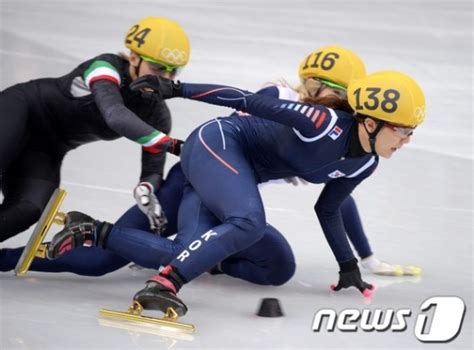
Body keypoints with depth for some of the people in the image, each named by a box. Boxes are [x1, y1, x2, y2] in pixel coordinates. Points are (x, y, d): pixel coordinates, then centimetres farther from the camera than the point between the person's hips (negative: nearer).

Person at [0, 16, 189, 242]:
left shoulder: (157, 115, -7)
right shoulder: (107, 67, -24)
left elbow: (153, 171, -8)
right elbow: (115, 116, -43)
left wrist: (145, 189, -33)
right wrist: (173, 145, -46)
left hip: (46, 151, 5)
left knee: (29, 210, -22)